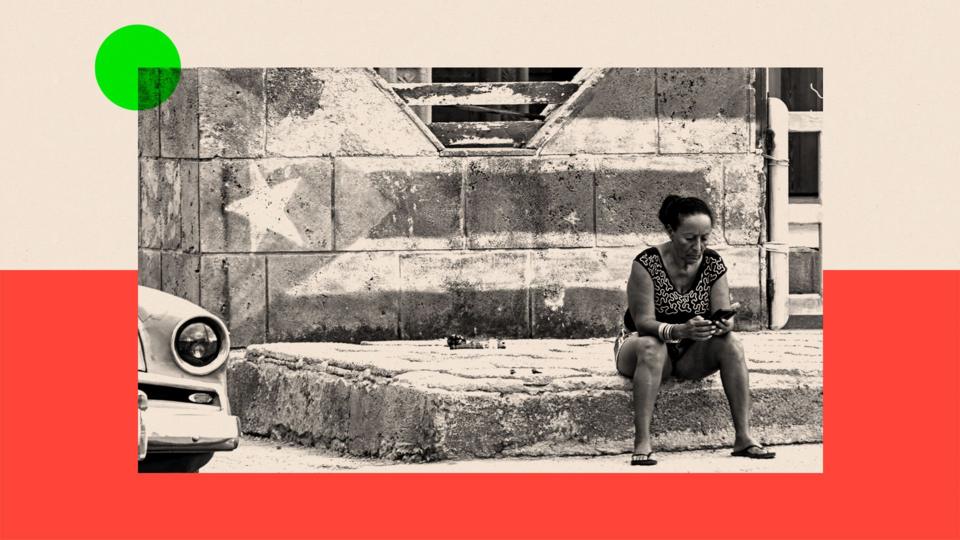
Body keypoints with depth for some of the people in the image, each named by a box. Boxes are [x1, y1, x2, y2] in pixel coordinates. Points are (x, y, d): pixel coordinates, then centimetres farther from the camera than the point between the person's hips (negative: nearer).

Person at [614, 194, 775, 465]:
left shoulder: (712, 263, -5)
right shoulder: (647, 263, -18)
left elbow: (724, 314, -10)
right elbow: (643, 321, -24)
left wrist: (724, 324, -35)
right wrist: (680, 331, -43)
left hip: (689, 354, 4)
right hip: (640, 344, -4)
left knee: (730, 344, -24)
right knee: (651, 347, -38)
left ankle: (744, 437, -26)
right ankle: (642, 443, -43)